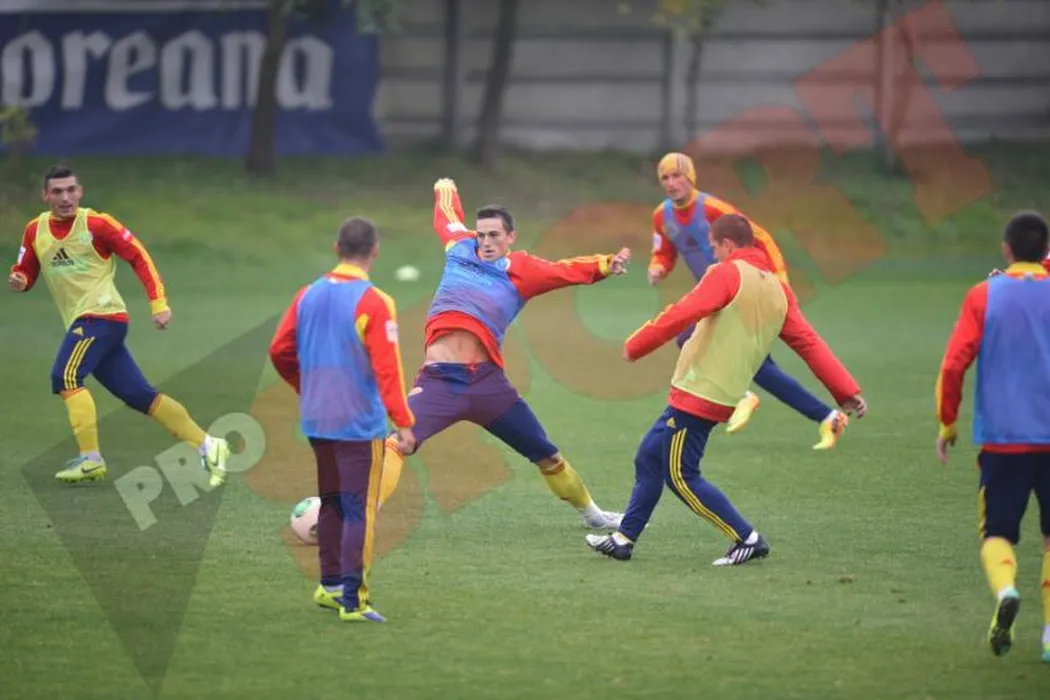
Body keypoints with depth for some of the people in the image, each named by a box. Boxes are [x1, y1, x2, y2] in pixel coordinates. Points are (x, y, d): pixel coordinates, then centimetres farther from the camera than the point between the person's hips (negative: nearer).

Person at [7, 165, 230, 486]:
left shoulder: (96, 224, -6)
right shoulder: (35, 231, 11)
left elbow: (139, 256, -5)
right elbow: (26, 274, 16)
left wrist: (159, 303, -12)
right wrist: (19, 280, -9)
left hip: (102, 315, -6)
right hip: (81, 324, 6)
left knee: (65, 377, -23)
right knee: (140, 395, 4)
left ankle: (91, 461, -22)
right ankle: (207, 446, 11)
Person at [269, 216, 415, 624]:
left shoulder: (309, 296, 5)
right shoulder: (373, 303, -15)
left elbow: (279, 351, 10)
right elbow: (387, 368, -19)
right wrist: (404, 423, -18)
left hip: (316, 421, 6)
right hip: (359, 422, -6)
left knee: (331, 502, 20)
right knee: (360, 511, -3)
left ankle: (330, 585, 29)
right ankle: (352, 600, -7)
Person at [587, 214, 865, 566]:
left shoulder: (728, 275, -12)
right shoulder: (778, 290, 9)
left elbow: (682, 314, -19)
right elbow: (808, 342, 5)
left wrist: (635, 346, -8)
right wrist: (847, 390, 3)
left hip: (696, 394, -9)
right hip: (722, 397, 9)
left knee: (681, 477, -1)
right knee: (648, 459, 19)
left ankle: (748, 540, -1)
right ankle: (623, 539, 26)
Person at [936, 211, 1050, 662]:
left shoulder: (983, 296, 0)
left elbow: (954, 364, -5)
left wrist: (947, 423, 6)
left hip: (1001, 438, -1)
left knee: (997, 531, 7)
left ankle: (1005, 589, -25)